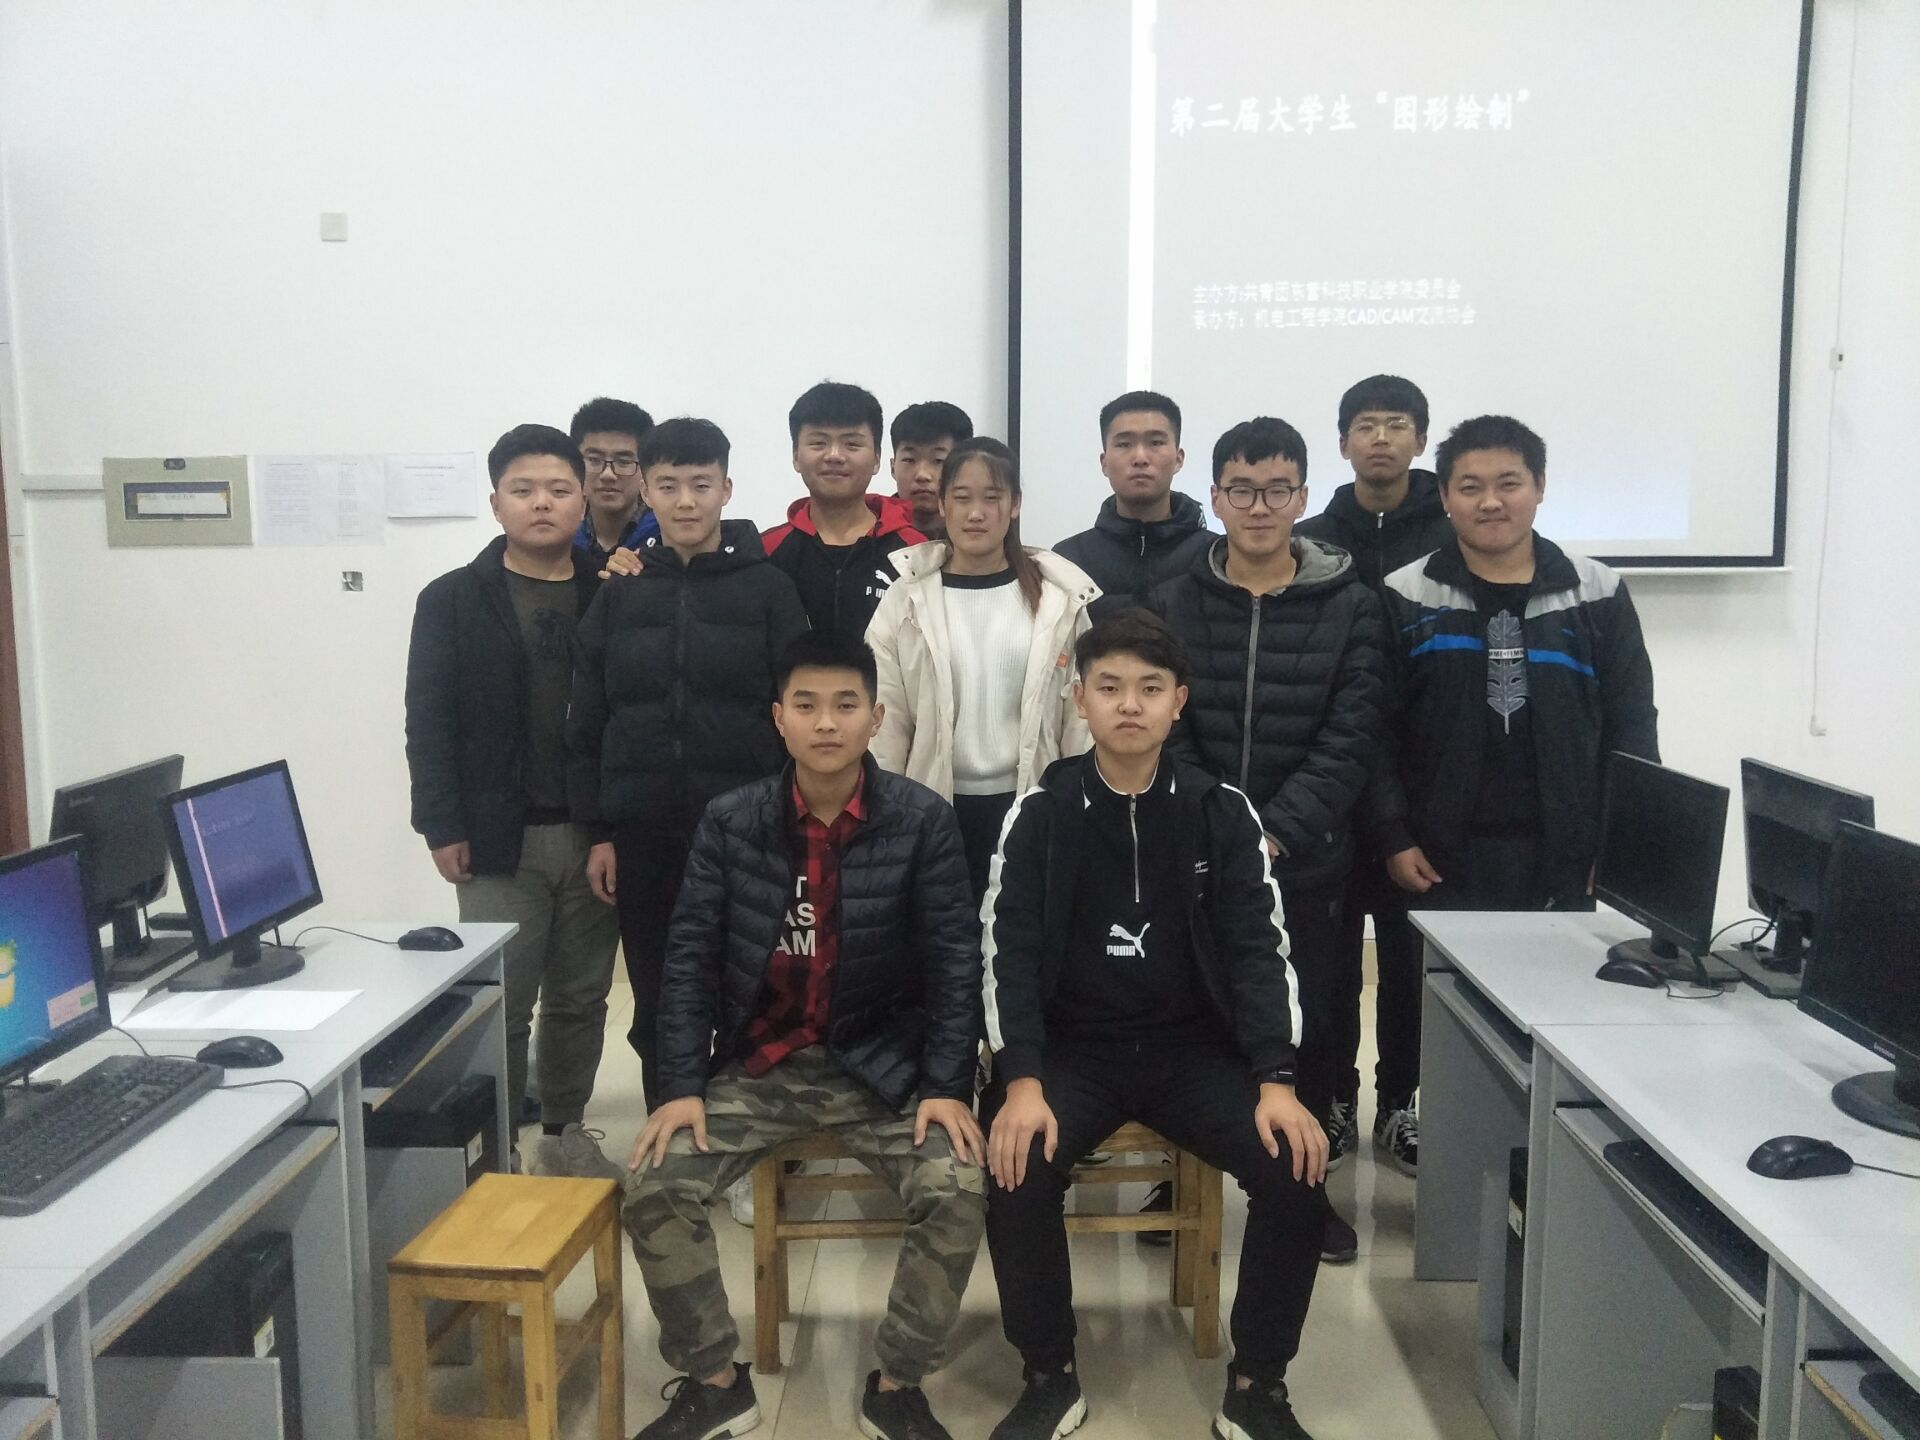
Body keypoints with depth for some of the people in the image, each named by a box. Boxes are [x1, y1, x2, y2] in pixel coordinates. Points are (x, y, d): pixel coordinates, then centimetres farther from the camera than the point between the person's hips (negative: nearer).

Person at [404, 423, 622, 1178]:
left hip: (595, 833, 2)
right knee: (499, 1003, 3)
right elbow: (428, 720, -3)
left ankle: (564, 1135, 29)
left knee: (581, 997, 13)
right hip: (501, 837, -2)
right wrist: (442, 825, -9)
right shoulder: (452, 600, 0)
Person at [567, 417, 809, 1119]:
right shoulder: (620, 593, 6)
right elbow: (587, 723, 6)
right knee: (658, 1006, 10)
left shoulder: (768, 588, 0)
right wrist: (599, 831, 1)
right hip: (643, 836, 2)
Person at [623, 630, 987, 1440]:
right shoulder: (729, 823, -4)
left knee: (959, 1193, -23)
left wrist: (947, 1087, -14)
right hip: (758, 1066, 2)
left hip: (882, 1066, -1)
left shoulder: (922, 820, -8)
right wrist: (683, 1085, -9)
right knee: (654, 1189, -16)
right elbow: (690, 959, -1)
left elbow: (954, 961, -7)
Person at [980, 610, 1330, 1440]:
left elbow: (1259, 950, -2)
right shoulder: (1041, 813, -2)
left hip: (1194, 1048, 1)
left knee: (1297, 1167, -21)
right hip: (1075, 1048, -1)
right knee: (1017, 1168, -27)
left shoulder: (1222, 813, 0)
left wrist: (1276, 1081, -17)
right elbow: (1009, 953, -7)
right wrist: (1021, 1082, -21)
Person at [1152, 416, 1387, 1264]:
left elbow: (1349, 742, -6)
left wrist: (1274, 834, -15)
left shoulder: (1350, 608, 0)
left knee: (1309, 1026, 9)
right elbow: (1165, 733, -2)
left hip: (1305, 862, 0)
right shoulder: (1174, 605, 2)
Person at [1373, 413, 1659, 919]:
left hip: (1563, 863, 2)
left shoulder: (1598, 594, 3)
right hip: (1445, 863, -1)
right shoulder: (1404, 597, -1)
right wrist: (1393, 836, -7)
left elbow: (1631, 726, 5)